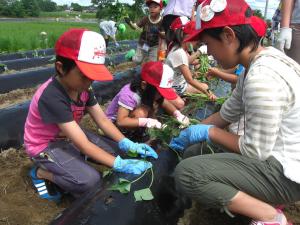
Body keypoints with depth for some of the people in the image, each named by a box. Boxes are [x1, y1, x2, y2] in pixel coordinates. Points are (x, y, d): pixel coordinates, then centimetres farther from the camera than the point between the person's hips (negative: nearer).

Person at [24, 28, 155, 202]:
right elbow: (83, 145, -35)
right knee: (90, 181, -26)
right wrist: (120, 165, -36)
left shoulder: (83, 88, -9)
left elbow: (103, 120, -8)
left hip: (70, 136, 8)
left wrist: (128, 144, -21)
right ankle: (41, 172, -2)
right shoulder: (51, 97, -35)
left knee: (117, 150, -1)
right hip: (46, 145, -7)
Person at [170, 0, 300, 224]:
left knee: (186, 173, -21)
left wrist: (208, 132, -10)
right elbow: (227, 114, 12)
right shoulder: (263, 60, 4)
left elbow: (255, 151, -23)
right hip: (277, 154, 10)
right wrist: (189, 134, 14)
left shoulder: (262, 78, -28)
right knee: (201, 151, 20)